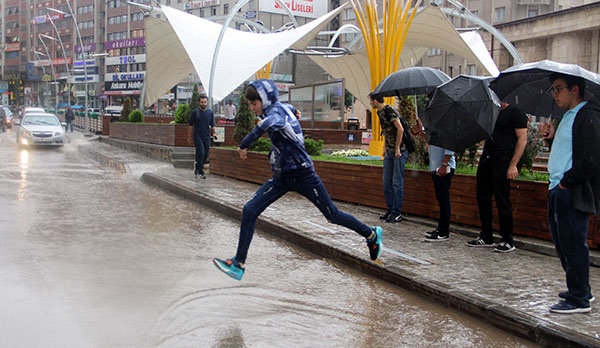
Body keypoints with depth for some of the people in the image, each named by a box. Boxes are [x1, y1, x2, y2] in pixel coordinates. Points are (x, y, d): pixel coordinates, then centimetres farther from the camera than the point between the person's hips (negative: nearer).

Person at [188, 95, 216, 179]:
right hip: (198, 136, -4)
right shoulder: (195, 112, -2)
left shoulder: (210, 112, 7)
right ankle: (200, 172, -6)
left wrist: (214, 133, -6)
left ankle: (197, 164, 34)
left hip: (207, 137, 4)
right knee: (201, 153, -14)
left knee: (206, 155, 6)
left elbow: (212, 125, 10)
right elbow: (191, 125, 2)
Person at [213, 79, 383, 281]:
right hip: (282, 177, 9)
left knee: (333, 215, 4)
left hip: (302, 175, -9)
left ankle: (372, 235, 28)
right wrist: (294, 112, 54)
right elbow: (290, 109, 32)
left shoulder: (276, 110, -19)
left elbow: (268, 123, -46)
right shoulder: (280, 109, 6)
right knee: (249, 210, -6)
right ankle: (238, 264, -4)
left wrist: (245, 144, -43)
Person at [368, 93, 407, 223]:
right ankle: (390, 209, 19)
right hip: (389, 151, 9)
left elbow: (400, 129, -21)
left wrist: (397, 149, -19)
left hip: (399, 151, -9)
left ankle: (397, 213, 0)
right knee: (387, 181, 11)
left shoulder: (390, 111, -15)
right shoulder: (380, 112, 12)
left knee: (397, 182, -5)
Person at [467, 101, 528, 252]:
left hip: (502, 160, -8)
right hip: (486, 158, 8)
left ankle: (508, 241, 4)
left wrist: (513, 165, -16)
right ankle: (486, 237, 20)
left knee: (502, 200, -5)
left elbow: (522, 139, -10)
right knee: (483, 198, 9)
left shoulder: (516, 112, -4)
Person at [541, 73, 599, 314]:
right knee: (563, 244, 16)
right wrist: (551, 137, 9)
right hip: (558, 190, 10)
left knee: (573, 245, -4)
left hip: (573, 194, -10)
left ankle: (579, 300, 5)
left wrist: (566, 182, -16)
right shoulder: (568, 116, 18)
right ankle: (580, 291, 30)